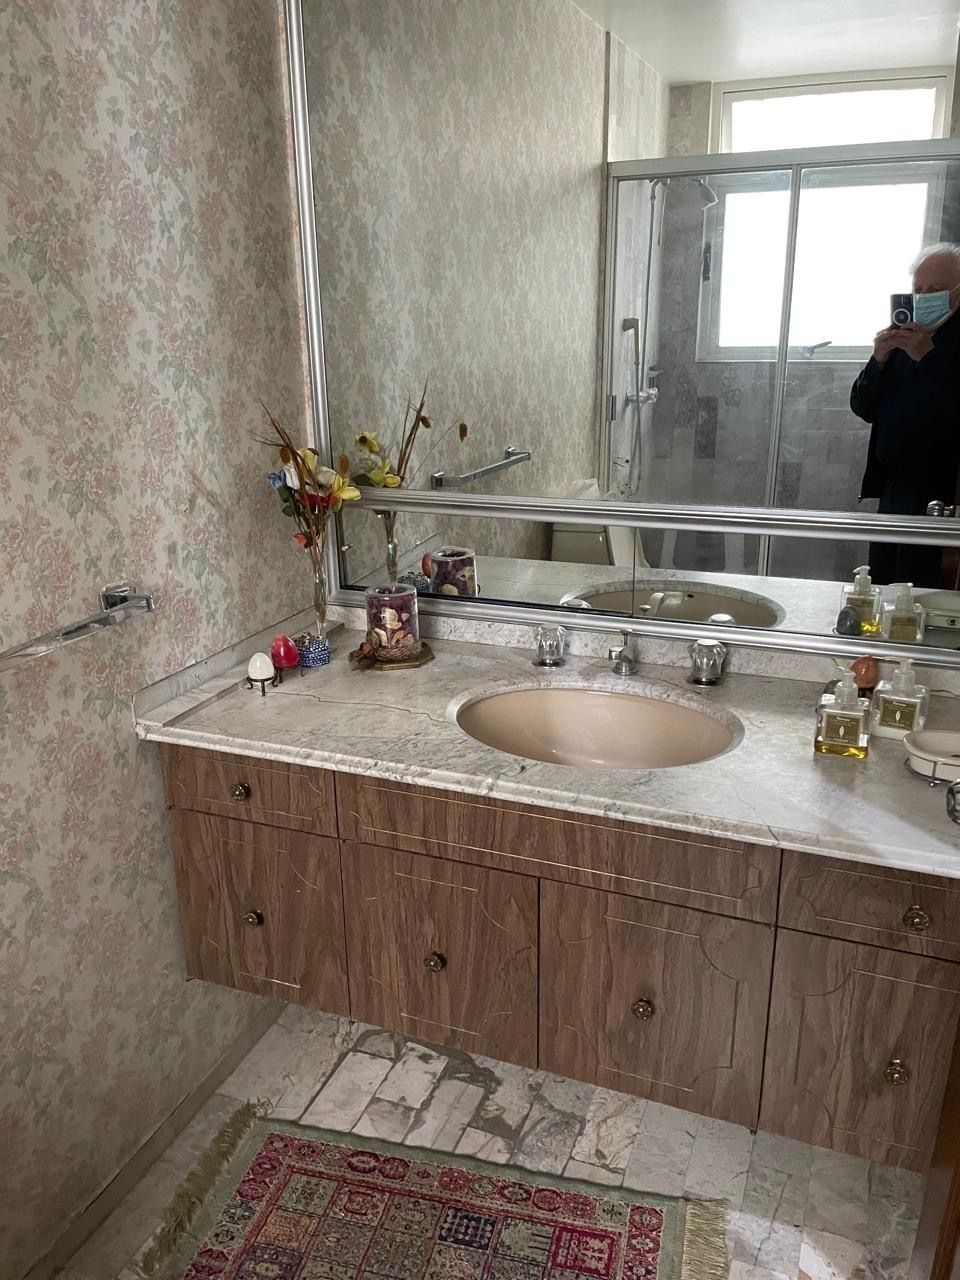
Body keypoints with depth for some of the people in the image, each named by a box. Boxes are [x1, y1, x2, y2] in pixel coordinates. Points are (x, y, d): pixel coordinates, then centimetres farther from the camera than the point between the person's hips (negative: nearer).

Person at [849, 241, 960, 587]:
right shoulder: (904, 337, 11)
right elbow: (863, 408, 10)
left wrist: (928, 356, -22)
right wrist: (879, 360, -6)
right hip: (893, 486, 6)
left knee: (914, 589, -5)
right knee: (879, 585, 10)